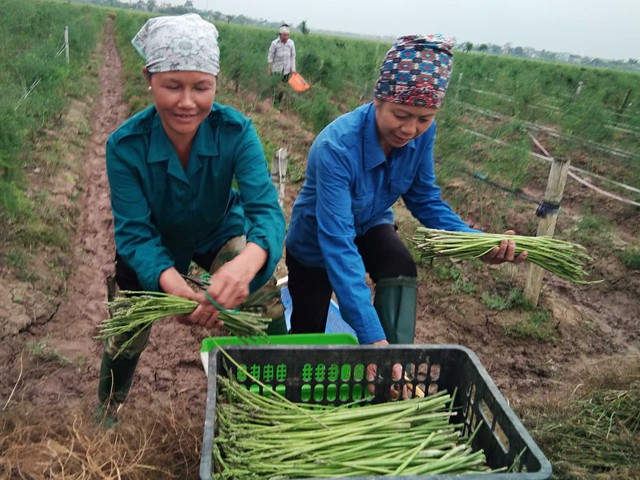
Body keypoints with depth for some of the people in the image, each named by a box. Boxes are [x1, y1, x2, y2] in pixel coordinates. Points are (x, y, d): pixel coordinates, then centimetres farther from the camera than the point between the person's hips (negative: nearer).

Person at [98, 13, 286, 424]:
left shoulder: (236, 132, -31)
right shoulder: (126, 145, -30)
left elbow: (266, 209, -39)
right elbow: (135, 233, -29)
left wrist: (247, 261, -63)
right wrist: (174, 286, -50)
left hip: (222, 234, 0)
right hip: (153, 250, 1)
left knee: (266, 313, -21)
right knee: (129, 332, 10)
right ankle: (109, 408, 44)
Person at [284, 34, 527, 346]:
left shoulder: (422, 133, -22)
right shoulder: (336, 147, -39)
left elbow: (424, 199, -9)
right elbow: (337, 243, -43)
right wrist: (372, 335, -48)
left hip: (369, 225, 4)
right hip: (317, 237, -3)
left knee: (401, 272, -28)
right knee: (308, 336, 8)